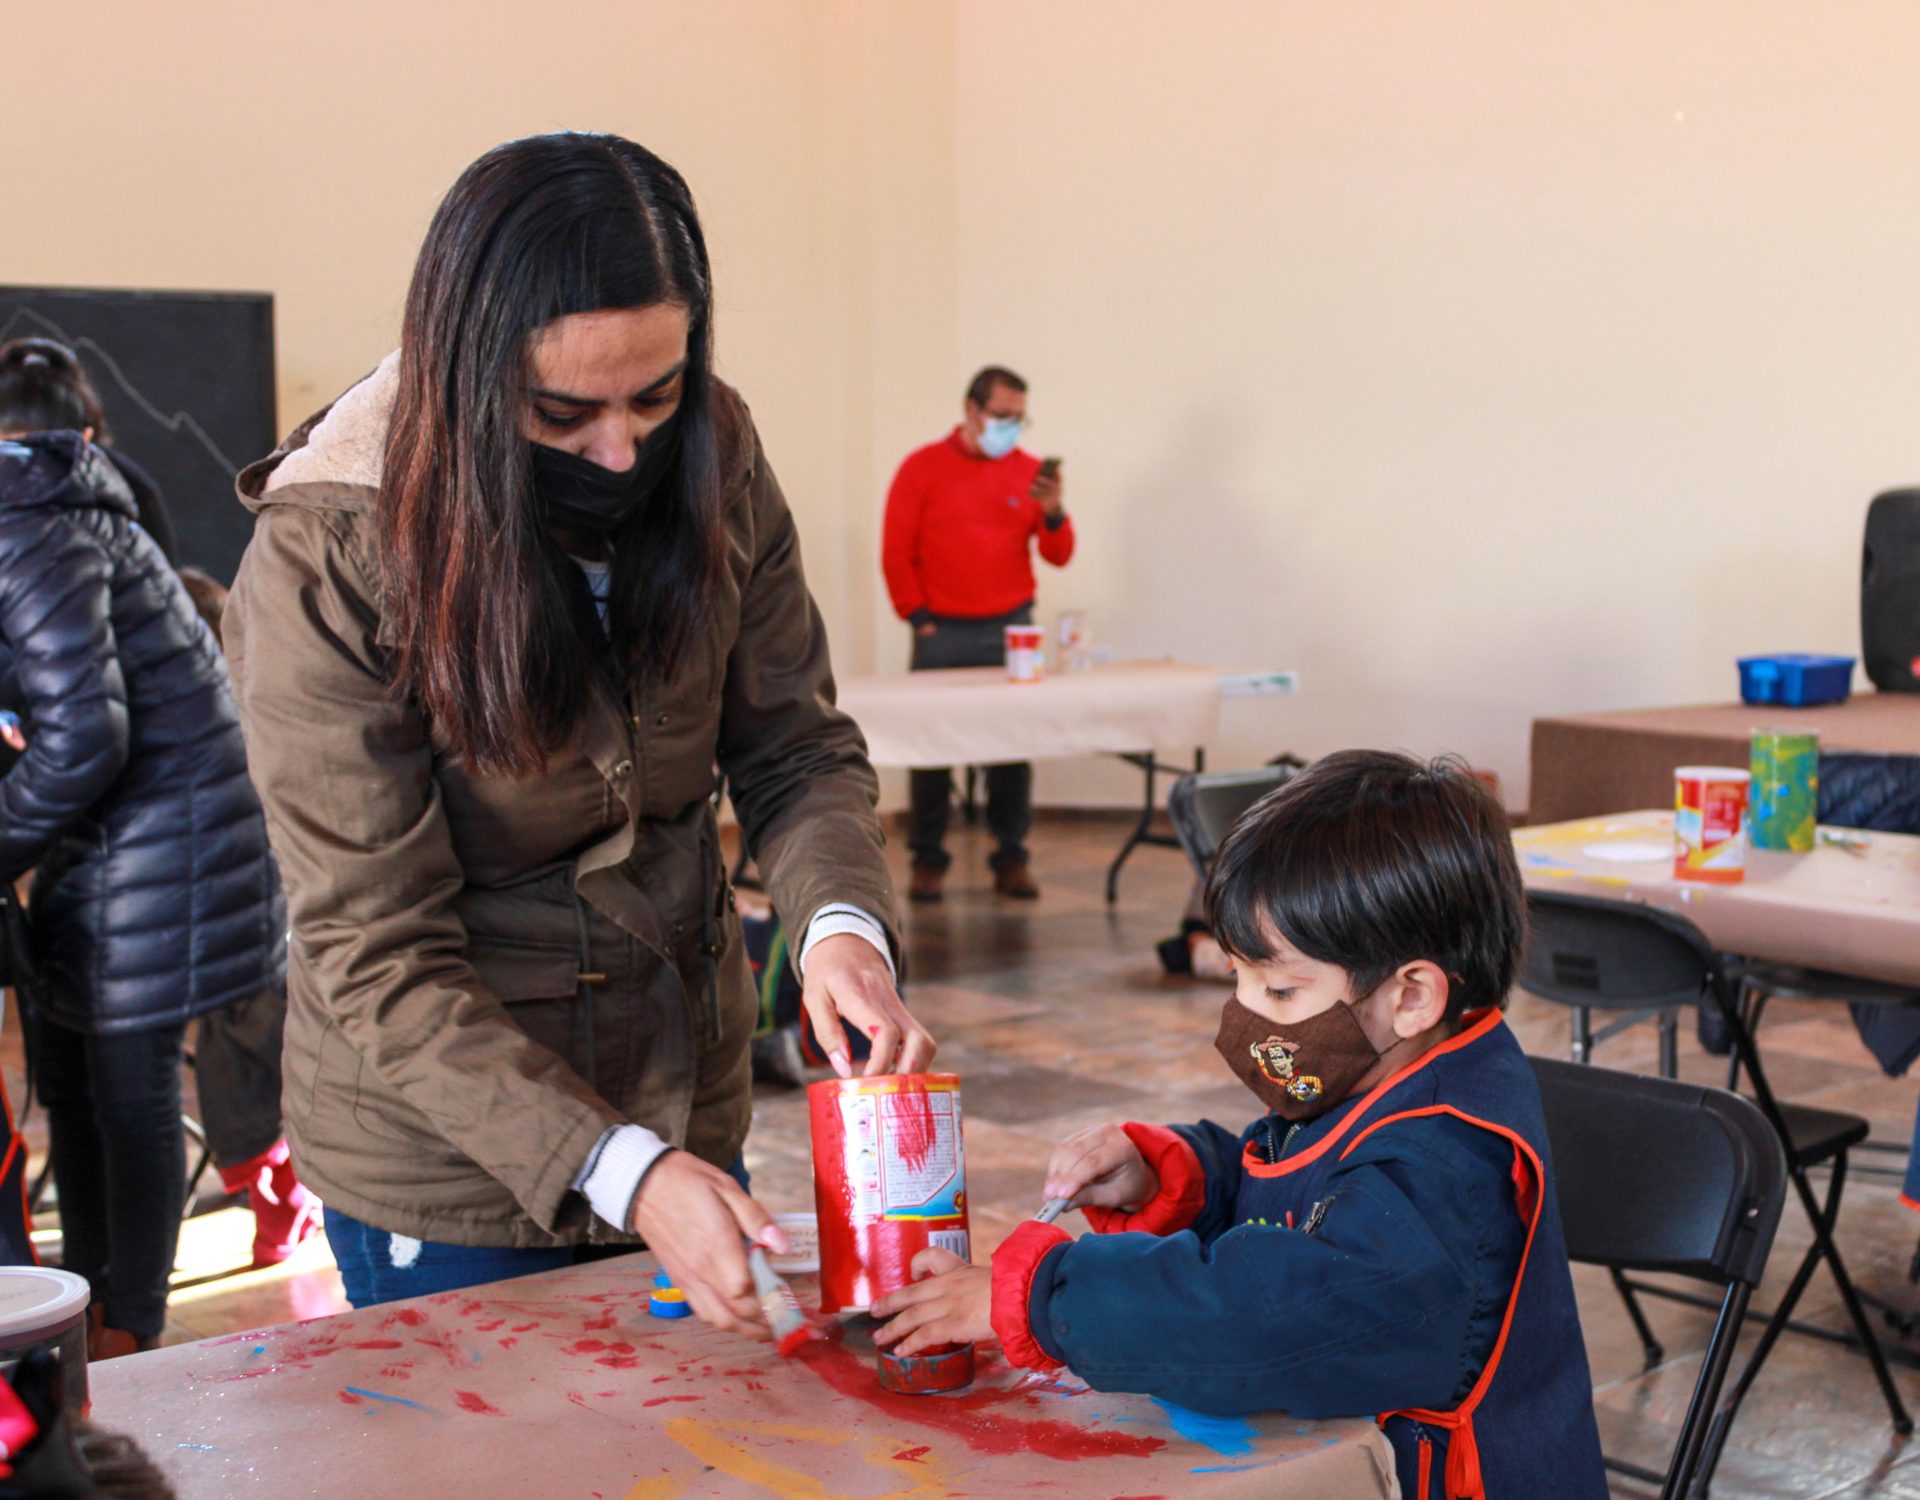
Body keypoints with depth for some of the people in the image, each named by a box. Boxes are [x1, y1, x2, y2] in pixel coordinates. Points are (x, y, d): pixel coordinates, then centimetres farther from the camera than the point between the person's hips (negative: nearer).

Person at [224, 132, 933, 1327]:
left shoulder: (714, 458, -11)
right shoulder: (324, 565, -24)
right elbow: (379, 961, -24)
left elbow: (796, 746, -3)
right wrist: (619, 1172, -34)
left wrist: (843, 920, -25)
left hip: (691, 1121, 5)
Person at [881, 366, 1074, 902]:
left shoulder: (1029, 471, 6)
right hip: (942, 633, -2)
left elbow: (1059, 556, 4)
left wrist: (1053, 513, -15)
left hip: (1010, 630, 2)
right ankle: (928, 860, 9)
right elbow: (896, 552, 0)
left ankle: (1011, 859, 9)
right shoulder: (923, 467, 1)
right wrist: (917, 617, -3)